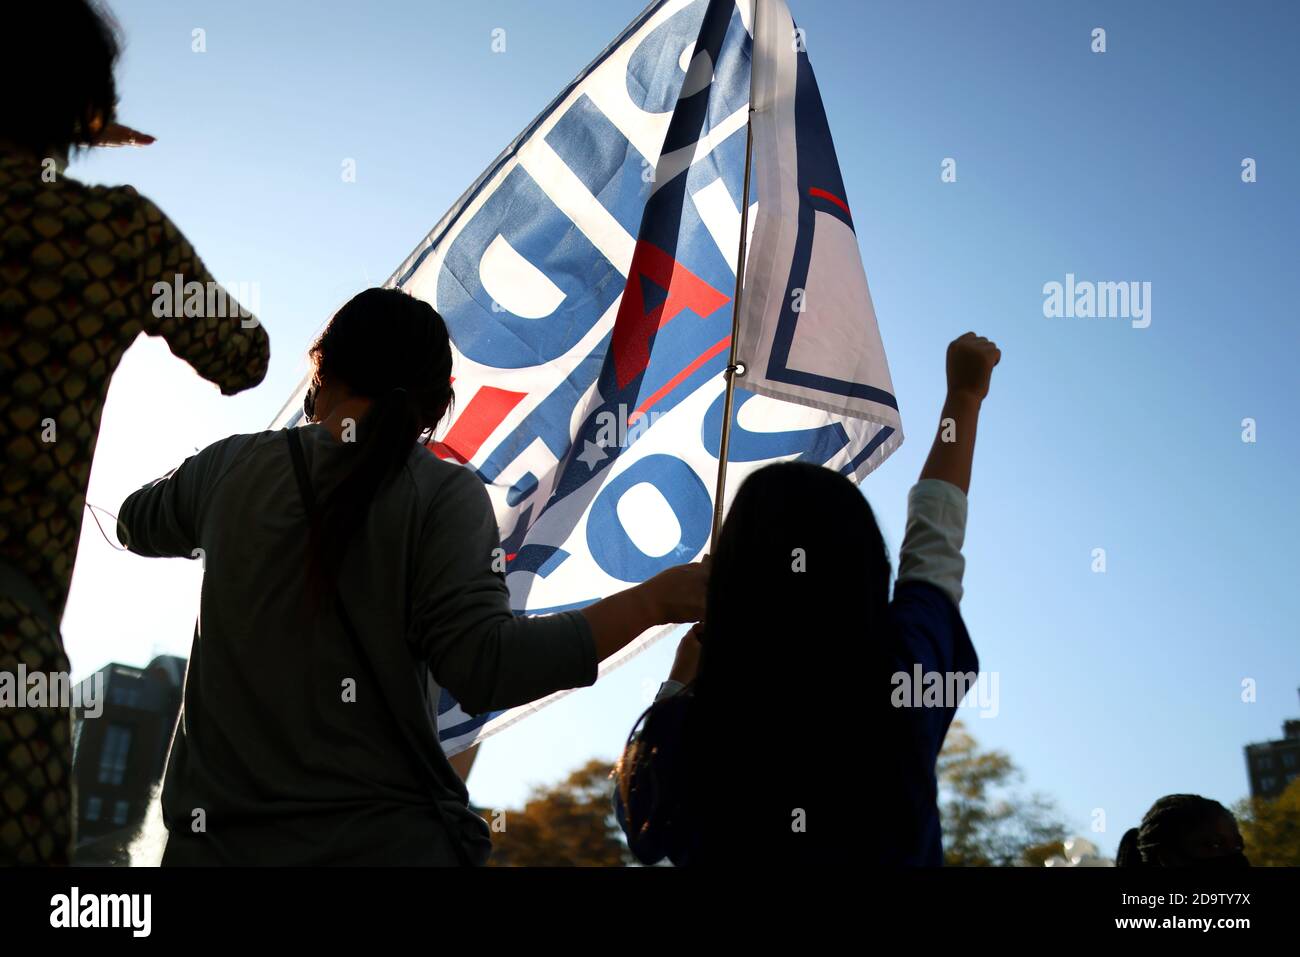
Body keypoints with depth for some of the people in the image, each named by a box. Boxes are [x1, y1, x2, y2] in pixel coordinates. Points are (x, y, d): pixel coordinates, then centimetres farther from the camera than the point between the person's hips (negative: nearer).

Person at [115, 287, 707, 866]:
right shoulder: (443, 494, -8)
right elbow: (482, 669, -17)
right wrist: (654, 602, -11)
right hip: (388, 842, -2)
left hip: (219, 838, 3)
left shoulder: (232, 467, 4)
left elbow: (138, 524, 24)